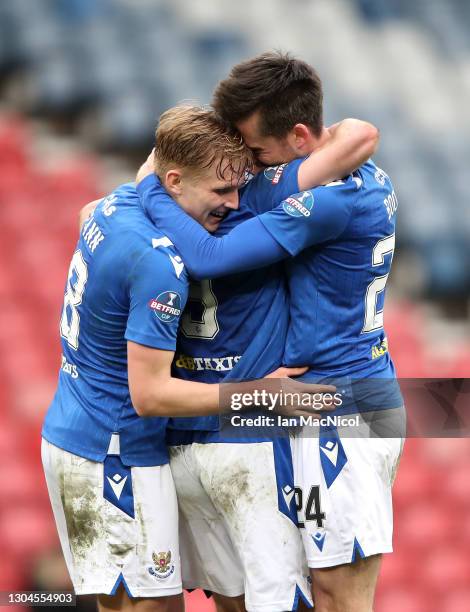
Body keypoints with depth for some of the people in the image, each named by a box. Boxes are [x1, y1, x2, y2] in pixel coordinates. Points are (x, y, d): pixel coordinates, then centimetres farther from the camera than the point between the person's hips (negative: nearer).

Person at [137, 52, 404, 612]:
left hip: (337, 410, -10)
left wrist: (149, 188, -8)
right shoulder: (371, 179, 11)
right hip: (372, 394, 10)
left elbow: (208, 258, -24)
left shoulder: (329, 197, -21)